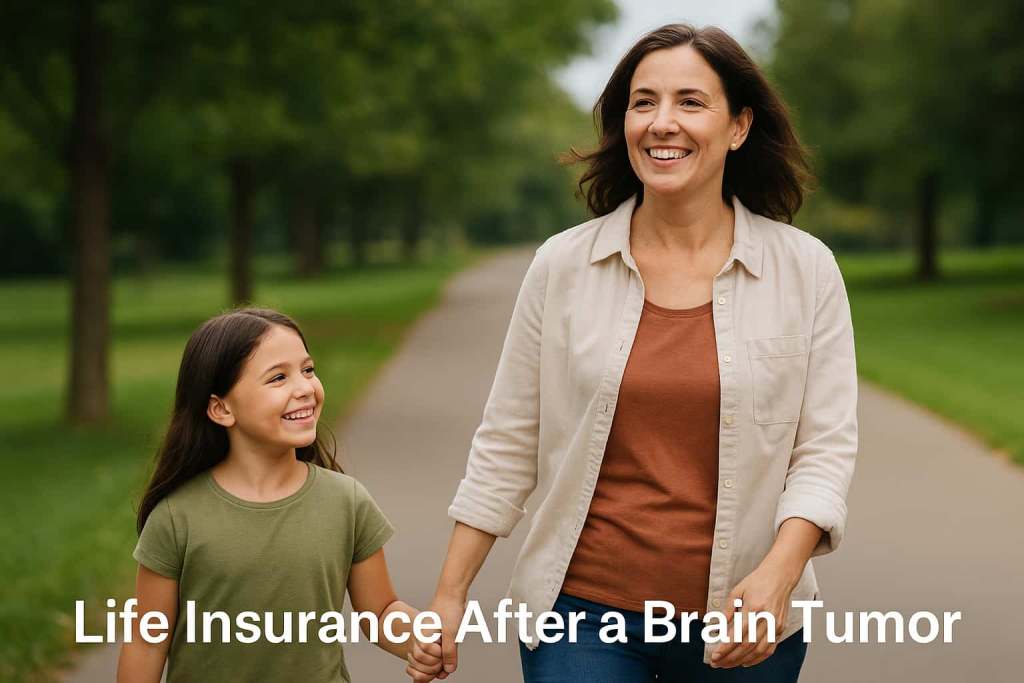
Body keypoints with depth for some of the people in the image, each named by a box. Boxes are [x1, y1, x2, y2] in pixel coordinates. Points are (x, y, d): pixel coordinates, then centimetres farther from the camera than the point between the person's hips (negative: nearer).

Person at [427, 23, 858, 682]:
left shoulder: (806, 269, -2)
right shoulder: (563, 265, -1)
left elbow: (825, 448, -3)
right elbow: (507, 445, 3)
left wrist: (778, 573, -18)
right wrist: (449, 595, 2)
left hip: (741, 624, 0)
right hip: (584, 608, 0)